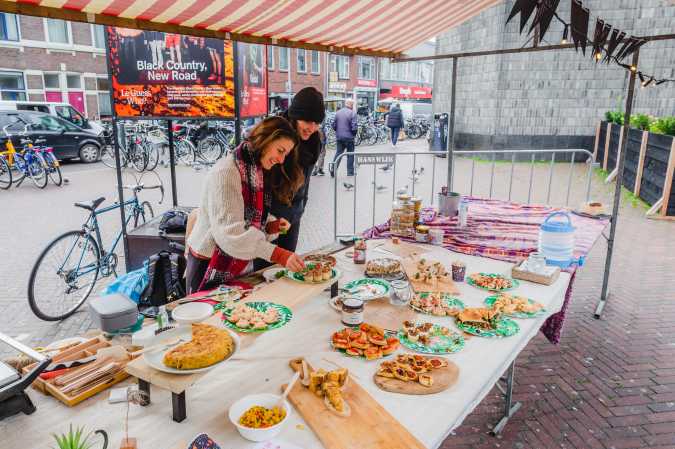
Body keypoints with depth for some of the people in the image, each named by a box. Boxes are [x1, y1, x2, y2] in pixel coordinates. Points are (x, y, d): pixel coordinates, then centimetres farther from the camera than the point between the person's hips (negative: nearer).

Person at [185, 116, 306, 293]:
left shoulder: (259, 174, 5)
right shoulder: (226, 171, -21)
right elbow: (229, 231, -30)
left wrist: (271, 225, -10)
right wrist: (277, 254, -34)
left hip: (242, 264, 8)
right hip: (210, 267, -7)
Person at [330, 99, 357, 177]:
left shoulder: (338, 112, 4)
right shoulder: (352, 113, -11)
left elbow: (334, 125, 6)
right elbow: (354, 127, -15)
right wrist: (354, 134, 2)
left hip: (339, 137, 4)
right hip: (349, 137, -4)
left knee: (338, 152, 12)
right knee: (350, 154, 7)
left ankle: (333, 168, 0)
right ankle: (350, 172, 11)